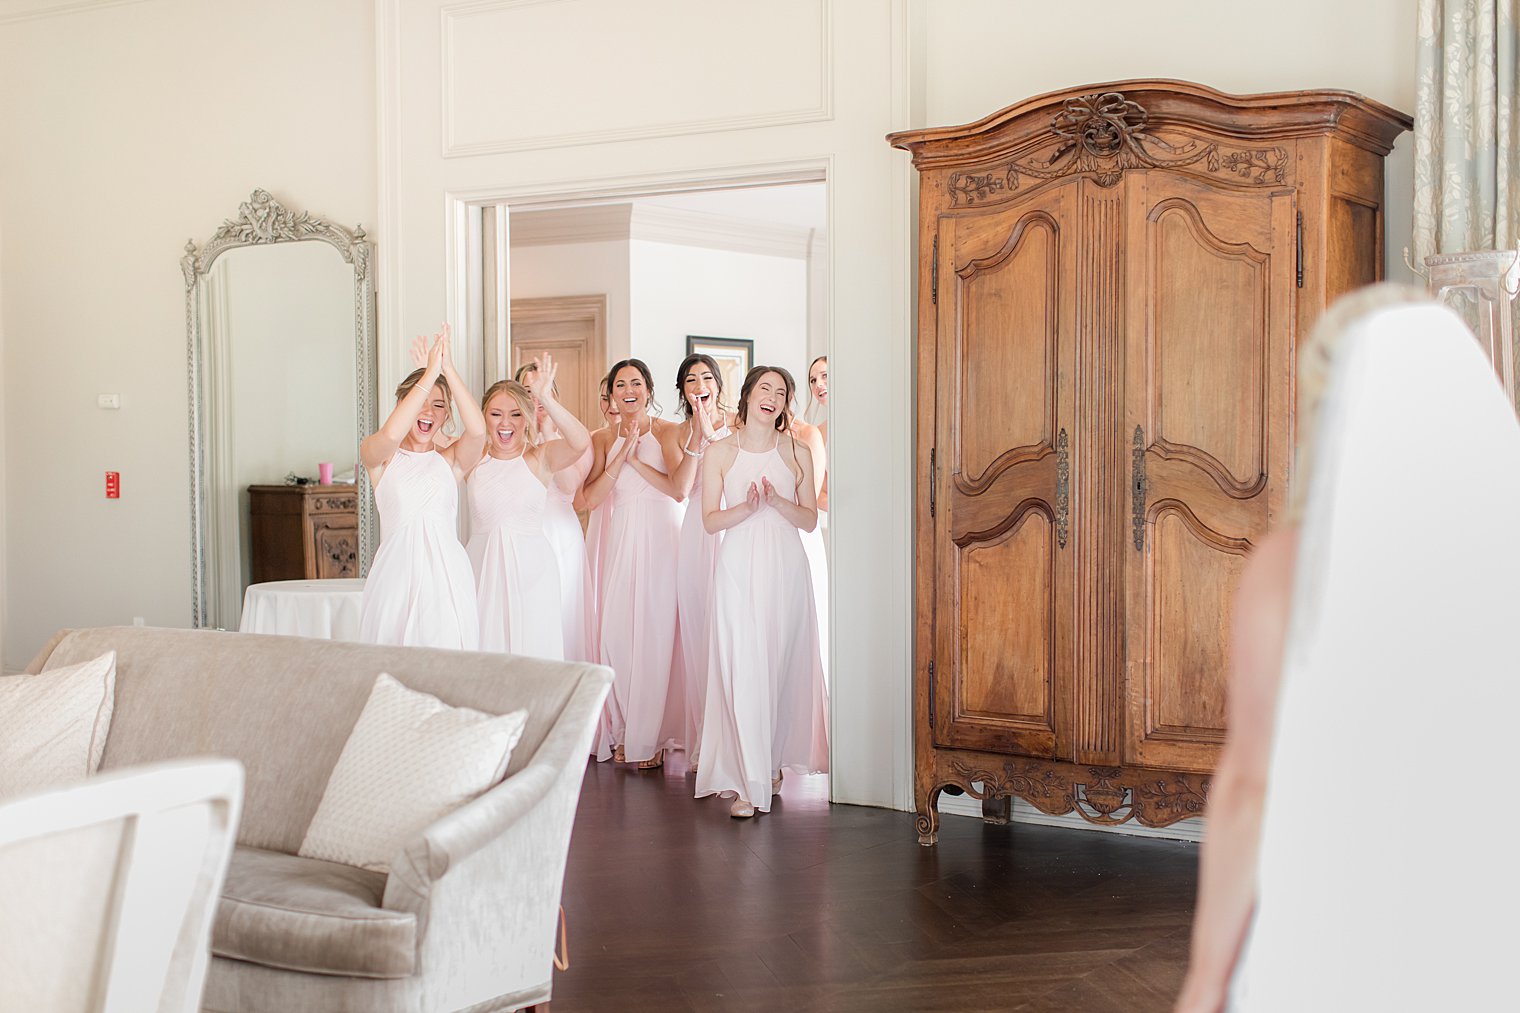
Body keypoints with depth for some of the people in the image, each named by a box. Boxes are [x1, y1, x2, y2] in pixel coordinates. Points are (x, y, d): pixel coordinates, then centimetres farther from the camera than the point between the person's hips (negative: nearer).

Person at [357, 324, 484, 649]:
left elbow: (477, 430, -13)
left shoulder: (451, 460, 8)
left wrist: (448, 369, -15)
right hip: (397, 573, -1)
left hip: (446, 575, 1)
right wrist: (430, 373, -16)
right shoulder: (378, 456, 5)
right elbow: (390, 435, -19)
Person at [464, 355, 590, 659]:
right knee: (484, 649, 4)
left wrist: (546, 399, -32)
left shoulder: (540, 457, -3)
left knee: (532, 651, 0)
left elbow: (581, 442, -21)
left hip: (531, 572, -2)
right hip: (483, 568, 2)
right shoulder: (474, 458, 4)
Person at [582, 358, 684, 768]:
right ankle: (623, 731, 12)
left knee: (656, 631, -4)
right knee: (617, 630, 0)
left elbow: (679, 488, -12)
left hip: (660, 539, -3)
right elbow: (591, 498, -5)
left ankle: (652, 737, 5)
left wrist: (637, 459, -15)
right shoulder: (603, 439, 8)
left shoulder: (667, 432, 1)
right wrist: (621, 454, -12)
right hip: (620, 539, 3)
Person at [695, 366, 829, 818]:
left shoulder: (797, 453, 7)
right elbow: (710, 519, 1)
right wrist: (746, 507, -17)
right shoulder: (721, 452, 4)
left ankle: (773, 765, 20)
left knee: (783, 665, 3)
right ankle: (747, 781, -6)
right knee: (742, 668, -7)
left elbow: (810, 519, 5)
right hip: (739, 569, -2)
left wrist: (776, 501, -13)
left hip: (785, 569, 2)